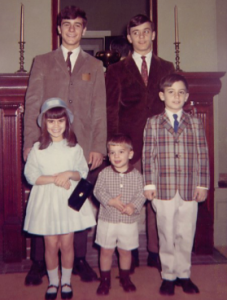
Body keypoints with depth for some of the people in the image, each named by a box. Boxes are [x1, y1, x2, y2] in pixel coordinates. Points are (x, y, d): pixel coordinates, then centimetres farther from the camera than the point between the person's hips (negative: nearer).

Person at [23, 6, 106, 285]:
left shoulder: (94, 66, 13)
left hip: (82, 147, 1)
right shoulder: (42, 62, 11)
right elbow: (32, 104, 6)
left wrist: (98, 147, -1)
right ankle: (38, 262, 13)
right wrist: (30, 144, -3)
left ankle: (79, 259, 17)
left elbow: (99, 109, 8)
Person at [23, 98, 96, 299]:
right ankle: (53, 282, 27)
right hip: (46, 201, 0)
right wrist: (54, 179, -17)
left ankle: (66, 282, 27)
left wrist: (69, 174, -17)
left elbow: (83, 172, 2)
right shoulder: (38, 149, -3)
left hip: (69, 200, 1)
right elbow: (31, 175, -6)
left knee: (67, 244, 7)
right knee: (51, 245, 6)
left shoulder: (74, 148, 0)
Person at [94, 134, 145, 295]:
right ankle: (105, 279, 27)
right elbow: (98, 191, -10)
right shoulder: (105, 173, -4)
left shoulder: (136, 175, -4)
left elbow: (141, 194, -7)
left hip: (129, 221, 0)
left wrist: (132, 206, -23)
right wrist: (111, 201, -24)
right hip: (107, 220, 0)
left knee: (125, 251, 15)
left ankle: (125, 278, 36)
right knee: (106, 250, 9)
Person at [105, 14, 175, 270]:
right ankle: (129, 253, 17)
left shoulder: (166, 68, 14)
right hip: (130, 144, -1)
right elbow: (111, 112, 5)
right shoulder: (117, 70, 9)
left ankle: (155, 252, 18)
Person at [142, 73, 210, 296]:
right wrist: (149, 185, -4)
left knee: (186, 235, 10)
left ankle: (183, 274, 27)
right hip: (164, 190, -1)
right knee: (167, 235, 8)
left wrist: (202, 185, 1)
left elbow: (202, 155, 5)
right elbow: (148, 156, 0)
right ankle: (168, 276, 23)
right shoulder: (153, 123, 3)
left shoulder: (195, 124, 7)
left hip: (189, 191, 1)